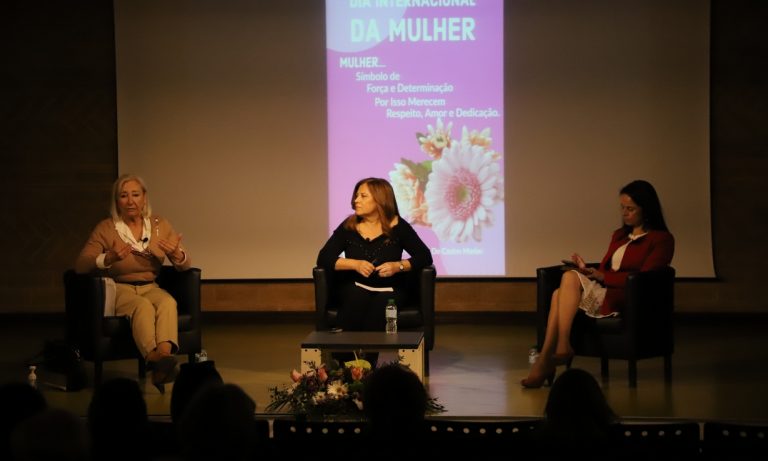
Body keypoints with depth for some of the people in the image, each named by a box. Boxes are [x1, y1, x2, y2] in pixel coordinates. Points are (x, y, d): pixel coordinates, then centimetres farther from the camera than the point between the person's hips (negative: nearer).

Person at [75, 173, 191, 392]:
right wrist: (109, 258, -32)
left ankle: (164, 354, -57)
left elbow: (185, 265, 5)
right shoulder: (106, 228, -4)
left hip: (150, 288, 3)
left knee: (168, 302, -33)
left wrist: (177, 254, -20)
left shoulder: (159, 225, 6)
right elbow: (80, 265, -13)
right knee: (143, 306, -36)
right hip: (118, 289, -3)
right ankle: (155, 358, -59)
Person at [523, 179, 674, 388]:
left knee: (570, 278, -27)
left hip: (627, 300, -6)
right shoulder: (619, 235, 26)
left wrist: (603, 277, -12)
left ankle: (562, 347, -33)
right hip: (602, 291, 6)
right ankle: (544, 361, -36)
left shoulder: (662, 240, 3)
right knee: (560, 294, -26)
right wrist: (587, 269, -3)